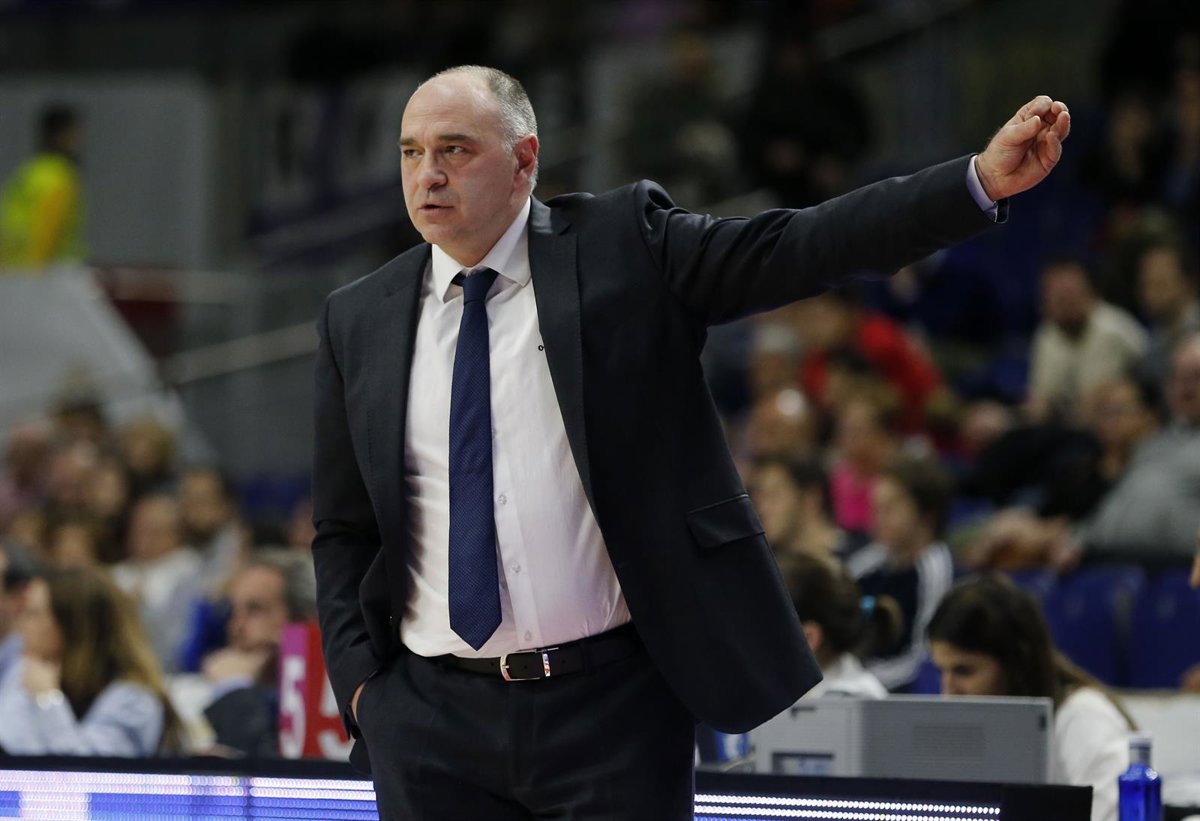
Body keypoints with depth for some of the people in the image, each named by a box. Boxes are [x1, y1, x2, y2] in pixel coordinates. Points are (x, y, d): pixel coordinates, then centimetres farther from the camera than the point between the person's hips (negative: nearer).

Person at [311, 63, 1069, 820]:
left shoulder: (625, 246, 1)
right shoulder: (358, 322, 9)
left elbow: (795, 250, -8)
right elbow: (344, 532, 13)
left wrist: (982, 180, -19)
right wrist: (361, 683, 0)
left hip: (614, 703, -2)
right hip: (432, 718, 3)